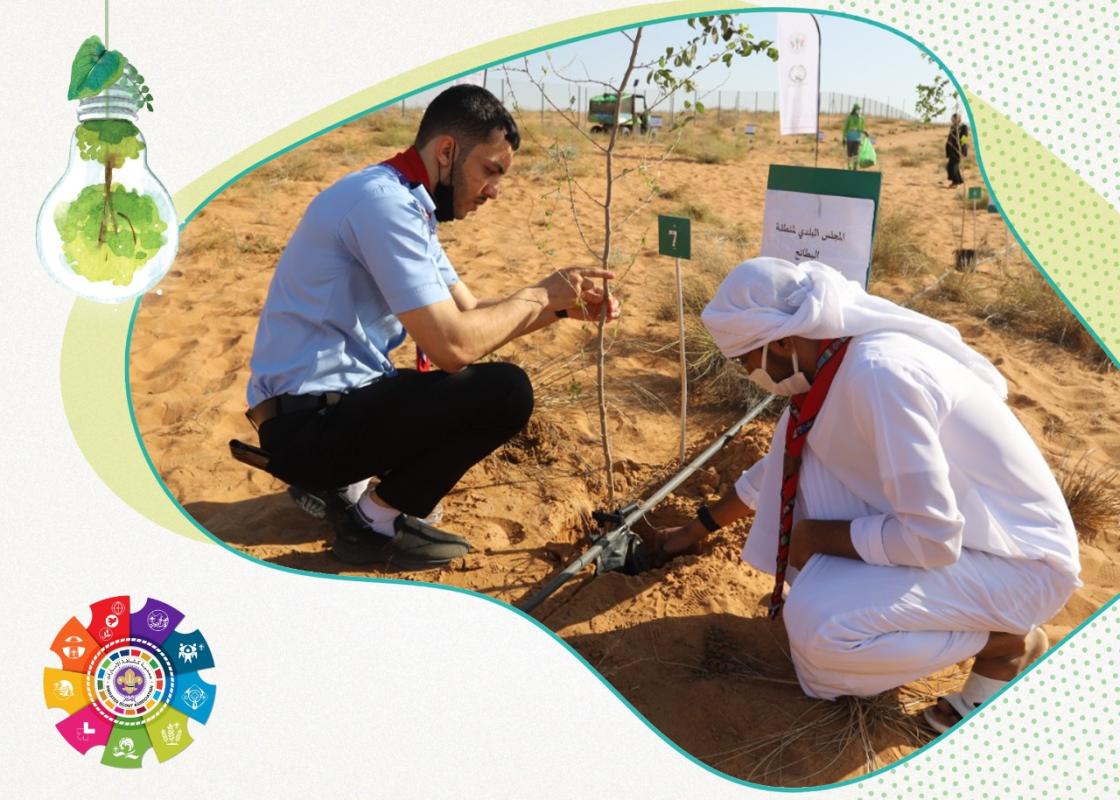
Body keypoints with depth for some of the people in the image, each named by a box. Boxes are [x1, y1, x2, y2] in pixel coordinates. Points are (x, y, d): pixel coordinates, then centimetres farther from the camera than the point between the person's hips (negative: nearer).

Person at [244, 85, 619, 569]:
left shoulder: (406, 204, 12)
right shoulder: (384, 201, -19)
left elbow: (471, 314, 14)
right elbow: (452, 345, -25)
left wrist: (562, 307, 2)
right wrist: (539, 295, -11)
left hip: (331, 400, 10)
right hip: (307, 422, -10)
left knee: (475, 385, 22)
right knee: (505, 391, -18)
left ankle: (334, 484, 17)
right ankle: (375, 525, -2)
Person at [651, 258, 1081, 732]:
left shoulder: (877, 374, -30)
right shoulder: (831, 361, 0)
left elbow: (933, 539, -30)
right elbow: (783, 464, 19)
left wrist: (818, 536, -14)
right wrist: (698, 529, 28)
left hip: (1022, 557, -8)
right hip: (955, 525, 8)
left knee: (818, 626, -25)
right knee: (807, 461, -5)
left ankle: (1008, 643, -1)